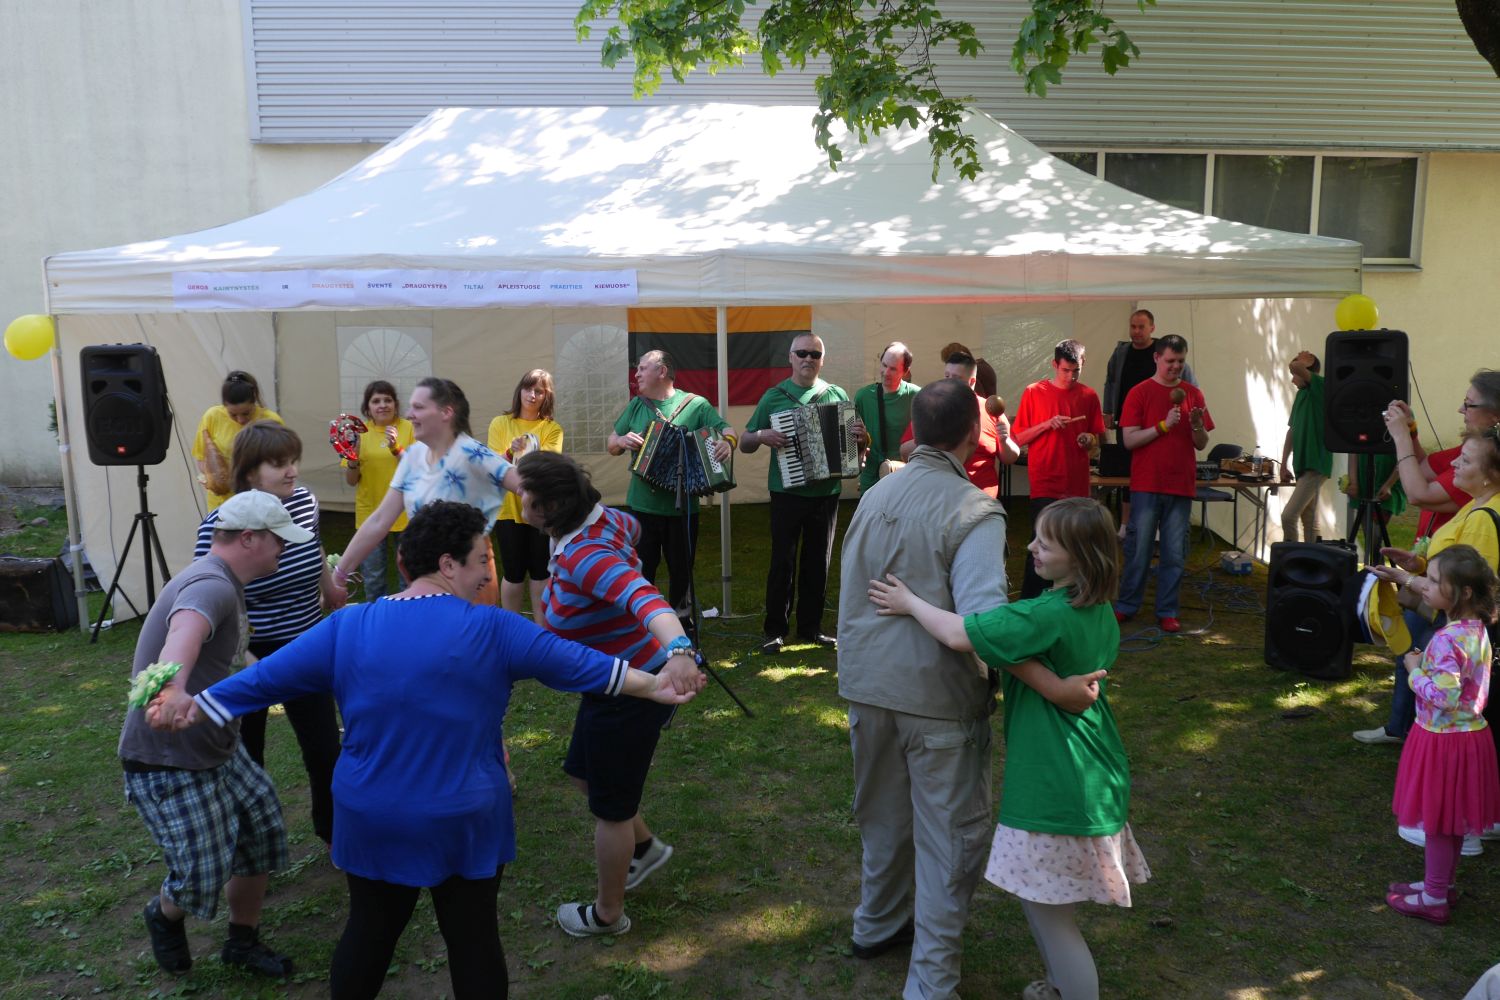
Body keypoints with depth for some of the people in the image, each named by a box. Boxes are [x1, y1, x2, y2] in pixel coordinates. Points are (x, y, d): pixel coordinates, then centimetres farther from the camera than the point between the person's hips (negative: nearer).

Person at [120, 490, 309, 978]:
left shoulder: (224, 584, 8)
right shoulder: (212, 586, -25)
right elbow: (184, 633, -50)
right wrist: (172, 691, -70)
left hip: (218, 748, 10)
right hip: (166, 761, -10)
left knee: (262, 828, 10)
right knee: (202, 879, -4)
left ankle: (243, 942, 30)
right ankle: (166, 915, 32)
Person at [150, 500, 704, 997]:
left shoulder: (348, 626, -4)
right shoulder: (490, 630, -14)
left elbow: (270, 675, 2)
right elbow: (576, 663, -9)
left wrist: (196, 705, 16)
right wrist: (654, 686, 0)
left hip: (371, 821, 3)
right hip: (463, 824, -3)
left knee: (369, 931, 21)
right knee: (473, 939, 12)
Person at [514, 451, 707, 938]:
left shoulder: (585, 556, -34)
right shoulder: (602, 518, -7)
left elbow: (645, 598, -51)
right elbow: (631, 528, 17)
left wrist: (678, 650, -71)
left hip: (630, 692, -9)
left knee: (610, 806, 12)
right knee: (582, 771, 27)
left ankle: (608, 915, 34)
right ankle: (645, 846, 47)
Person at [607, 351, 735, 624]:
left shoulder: (695, 404, -3)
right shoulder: (636, 406, 9)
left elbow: (727, 430, -9)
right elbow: (610, 445, 12)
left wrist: (728, 443, -32)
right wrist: (622, 440, -11)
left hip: (682, 506, -2)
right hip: (642, 506, 2)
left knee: (681, 568, 11)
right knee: (642, 569, 8)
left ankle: (679, 614, 29)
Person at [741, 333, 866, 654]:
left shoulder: (837, 395, 6)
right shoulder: (775, 396, 0)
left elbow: (856, 446, 13)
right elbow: (744, 444, 3)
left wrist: (861, 438, -10)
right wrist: (762, 435, -18)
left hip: (826, 494, 3)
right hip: (787, 493, -3)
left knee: (818, 563, 10)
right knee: (783, 562, -1)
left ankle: (811, 628, 21)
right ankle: (774, 630, 9)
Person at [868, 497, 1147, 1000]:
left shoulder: (1046, 616, -24)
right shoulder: (1100, 613, 4)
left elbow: (959, 635, -26)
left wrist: (911, 602, -12)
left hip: (1056, 785, -9)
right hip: (1096, 779, 9)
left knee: (1047, 912, 3)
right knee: (1043, 902, 24)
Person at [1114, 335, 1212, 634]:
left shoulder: (1193, 394, 9)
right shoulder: (1140, 393, 0)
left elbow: (1202, 444, 11)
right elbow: (1129, 440, -7)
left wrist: (1197, 425, -10)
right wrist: (1164, 425, -16)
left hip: (1181, 486, 3)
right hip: (1146, 485, -3)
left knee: (1174, 554, 4)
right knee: (1139, 549, 2)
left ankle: (1167, 611, 12)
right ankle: (1126, 606, 14)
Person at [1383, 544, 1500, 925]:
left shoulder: (1447, 640, -29)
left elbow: (1443, 696, -31)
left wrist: (1415, 670, -17)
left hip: (1444, 739, -9)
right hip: (1469, 734, 9)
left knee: (1438, 822, 6)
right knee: (1451, 819, 22)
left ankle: (1433, 900, 19)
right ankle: (1440, 883, 37)